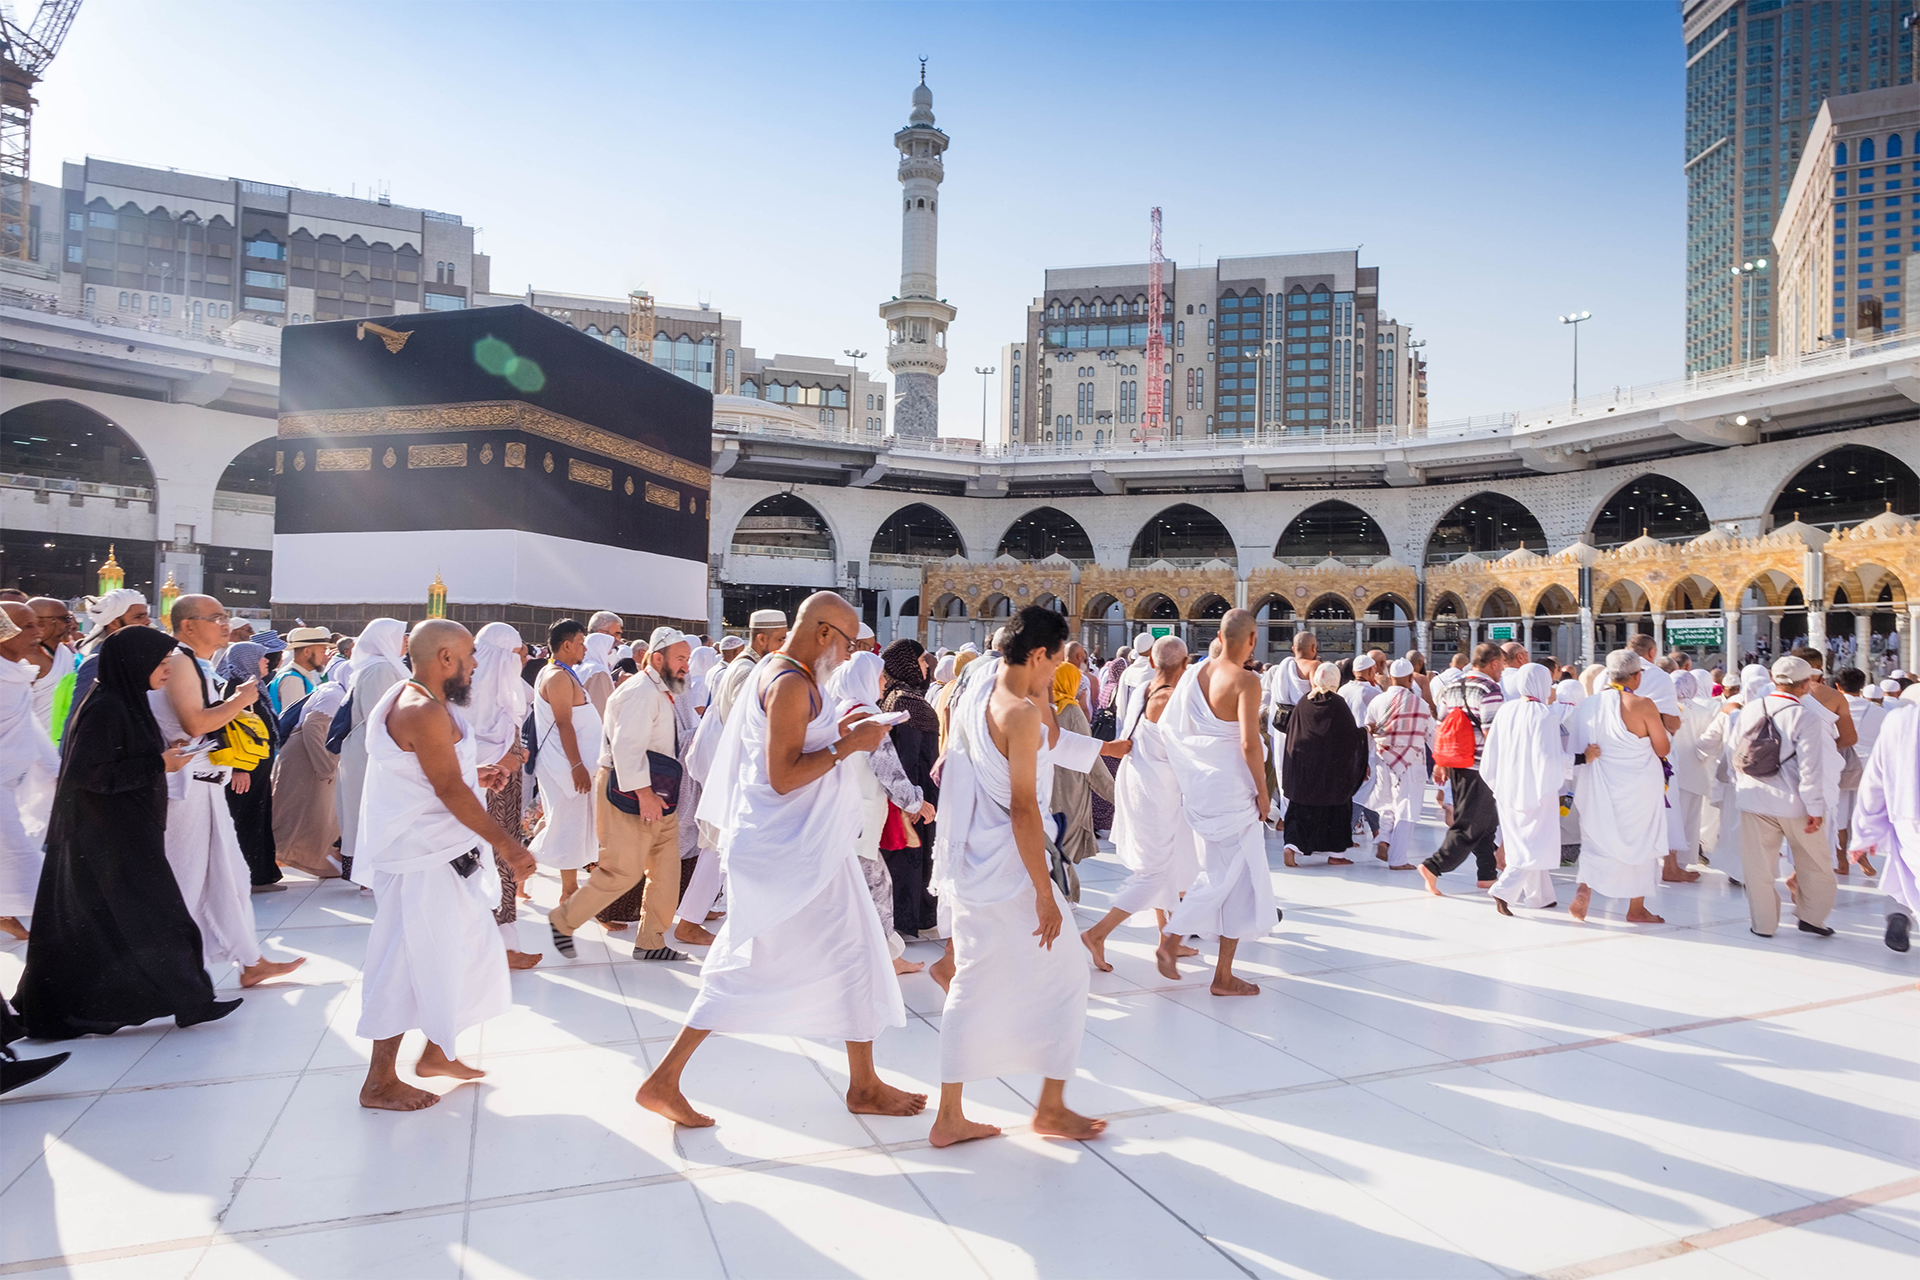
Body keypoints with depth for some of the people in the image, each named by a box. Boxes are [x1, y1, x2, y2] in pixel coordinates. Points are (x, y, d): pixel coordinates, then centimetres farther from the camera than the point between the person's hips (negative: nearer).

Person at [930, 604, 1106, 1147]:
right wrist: (1045, 894, -16)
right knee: (1064, 970, 9)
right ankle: (1051, 1107, 20)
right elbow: (1023, 809, -20)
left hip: (971, 863, 8)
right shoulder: (1021, 713, -19)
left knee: (974, 983, 15)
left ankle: (950, 1117, 21)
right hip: (1008, 865, -8)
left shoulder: (976, 692, 6)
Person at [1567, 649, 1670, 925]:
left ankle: (1584, 889, -5)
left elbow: (1580, 749, 5)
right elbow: (1662, 749, -7)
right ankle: (1636, 909, 20)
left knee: (1598, 842, 15)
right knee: (1640, 843, 11)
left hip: (1598, 788, 4)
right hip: (1637, 790, -4)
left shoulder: (1589, 704, 0)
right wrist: (1660, 724, 8)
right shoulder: (1642, 705, -15)